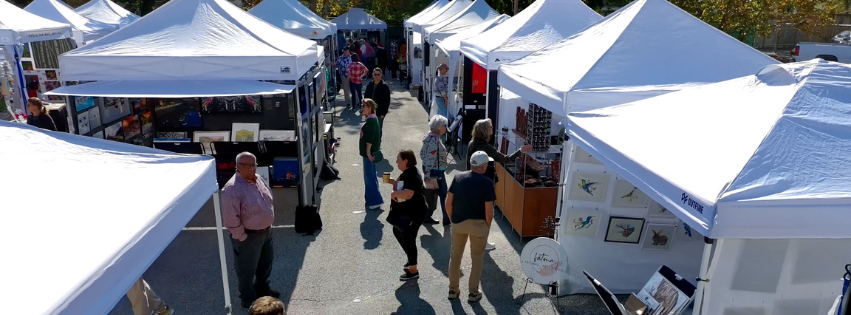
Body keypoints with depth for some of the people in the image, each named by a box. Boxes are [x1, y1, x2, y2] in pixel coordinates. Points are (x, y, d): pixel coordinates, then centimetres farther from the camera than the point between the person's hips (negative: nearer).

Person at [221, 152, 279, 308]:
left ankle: (262, 288, 48)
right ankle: (248, 298, 31)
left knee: (265, 262, 26)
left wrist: (268, 226, 14)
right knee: (247, 269, 11)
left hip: (266, 231, 9)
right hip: (249, 236, -8)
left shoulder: (258, 179, 0)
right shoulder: (232, 188, -27)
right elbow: (230, 219, -25)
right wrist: (242, 237, -17)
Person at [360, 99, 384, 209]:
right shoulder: (372, 119, 12)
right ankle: (371, 198, 26)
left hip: (369, 153, -10)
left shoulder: (371, 121, -19)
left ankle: (376, 201, -1)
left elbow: (369, 139, -24)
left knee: (369, 176, -5)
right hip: (369, 152, 10)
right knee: (370, 176, 17)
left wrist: (368, 152, -26)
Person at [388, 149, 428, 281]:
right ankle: (411, 260, 39)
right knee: (398, 232, 23)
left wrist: (394, 194, -23)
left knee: (408, 239, -2)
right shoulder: (406, 173, 6)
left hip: (413, 214, -11)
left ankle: (413, 270, 13)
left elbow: (408, 194, -37)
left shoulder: (412, 176, -25)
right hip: (404, 212, 11)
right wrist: (392, 182, 8)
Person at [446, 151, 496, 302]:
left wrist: (453, 219, 12)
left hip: (458, 222, 3)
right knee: (477, 258, 14)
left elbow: (448, 203, -1)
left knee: (455, 256, 19)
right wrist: (487, 226, 2)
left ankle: (453, 290, 29)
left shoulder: (458, 177, -3)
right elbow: (489, 211, -15)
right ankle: (473, 292, 22)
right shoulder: (486, 182, -14)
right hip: (478, 224, -3)